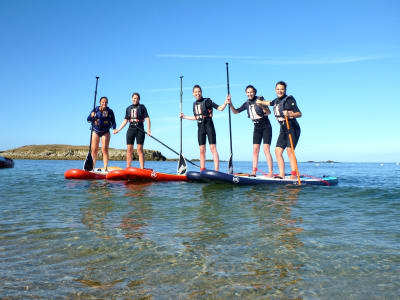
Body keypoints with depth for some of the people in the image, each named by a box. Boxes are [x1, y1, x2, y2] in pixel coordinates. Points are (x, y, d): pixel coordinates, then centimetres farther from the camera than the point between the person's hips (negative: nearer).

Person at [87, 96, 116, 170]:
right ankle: (92, 167, 12)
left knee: (105, 150, -7)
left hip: (105, 132, -1)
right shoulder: (95, 110, -1)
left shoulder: (110, 111, -3)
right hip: (95, 131, 1)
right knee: (94, 150, 1)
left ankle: (105, 168, -6)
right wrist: (91, 116, -22)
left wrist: (114, 128, -19)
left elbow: (113, 122, -1)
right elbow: (88, 119, -2)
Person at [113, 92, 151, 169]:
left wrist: (148, 130, -15)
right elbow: (125, 120, 18)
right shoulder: (128, 108, 15)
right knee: (129, 149, 3)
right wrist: (118, 129, 13)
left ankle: (142, 169, -6)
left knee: (140, 149, -7)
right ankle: (128, 168, 9)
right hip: (131, 129, 4)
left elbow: (147, 118, -3)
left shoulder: (142, 107, 5)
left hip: (140, 129, -4)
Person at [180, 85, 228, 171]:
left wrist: (225, 103, -26)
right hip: (200, 127, 6)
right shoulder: (194, 104, 13)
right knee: (202, 150, 7)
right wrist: (184, 116, 29)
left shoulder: (207, 101, -5)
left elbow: (220, 108, -9)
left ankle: (216, 171, -11)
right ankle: (202, 171, 15)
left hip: (209, 126, -6)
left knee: (213, 148, -9)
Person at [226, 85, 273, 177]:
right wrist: (230, 103, -9)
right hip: (257, 128, 5)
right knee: (255, 150, 0)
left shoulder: (260, 99, -9)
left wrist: (262, 106, -33)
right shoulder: (247, 104, 6)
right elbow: (235, 111, 7)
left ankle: (270, 172, -9)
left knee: (266, 149, -11)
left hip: (266, 127, -5)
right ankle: (254, 171, 3)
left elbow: (269, 112, -15)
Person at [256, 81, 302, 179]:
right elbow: (270, 103, 37)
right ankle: (282, 174, 3)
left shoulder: (289, 99, -10)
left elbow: (299, 114, -14)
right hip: (283, 129, 8)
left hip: (292, 128, -8)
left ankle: (294, 175, -17)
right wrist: (261, 102, 52)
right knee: (278, 151, 1)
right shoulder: (277, 100, 13)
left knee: (289, 150, -18)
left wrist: (289, 114, -31)